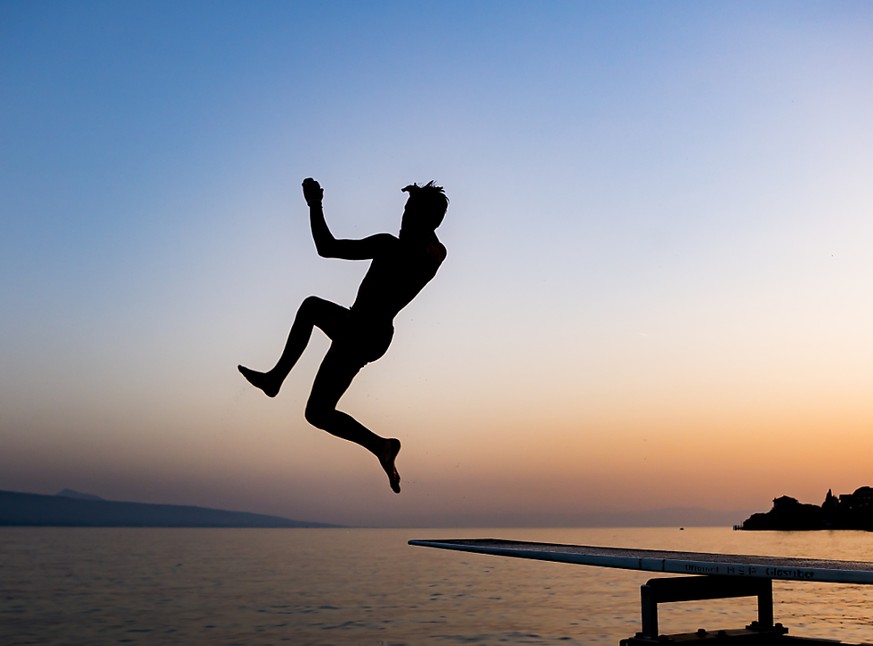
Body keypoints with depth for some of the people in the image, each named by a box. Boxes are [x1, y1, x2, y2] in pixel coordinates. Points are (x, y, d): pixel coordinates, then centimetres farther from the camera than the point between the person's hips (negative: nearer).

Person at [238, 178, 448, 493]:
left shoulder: (392, 247, -25)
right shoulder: (437, 253, -4)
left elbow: (327, 248, -22)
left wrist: (315, 204, -12)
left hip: (357, 337, -8)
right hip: (379, 334, 9)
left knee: (318, 413, 2)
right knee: (311, 306, 29)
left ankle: (381, 445, -13)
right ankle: (275, 378, 30)